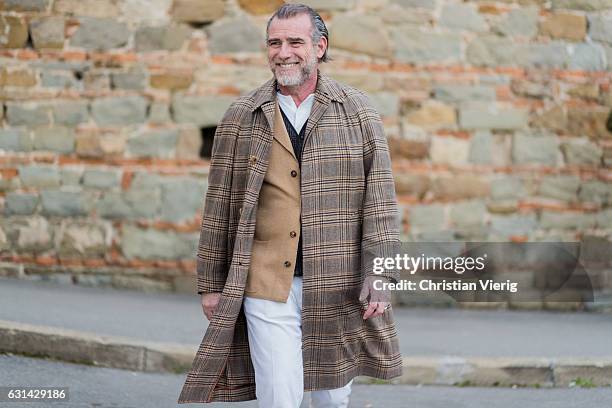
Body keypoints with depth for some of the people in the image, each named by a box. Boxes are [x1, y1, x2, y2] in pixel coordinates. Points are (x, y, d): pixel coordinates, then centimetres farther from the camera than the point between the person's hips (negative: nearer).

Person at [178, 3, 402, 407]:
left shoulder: (357, 111, 4)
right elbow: (219, 205, 8)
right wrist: (211, 283, 6)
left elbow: (380, 197, 1)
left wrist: (379, 276, -6)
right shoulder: (241, 117, 5)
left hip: (338, 282, 1)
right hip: (266, 283, -1)